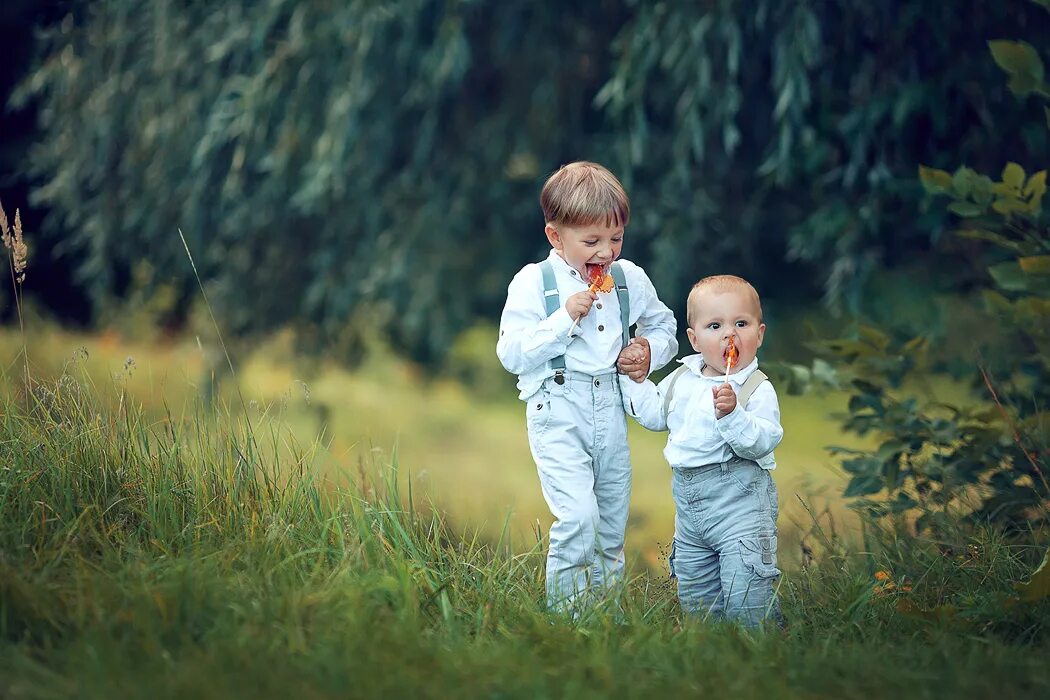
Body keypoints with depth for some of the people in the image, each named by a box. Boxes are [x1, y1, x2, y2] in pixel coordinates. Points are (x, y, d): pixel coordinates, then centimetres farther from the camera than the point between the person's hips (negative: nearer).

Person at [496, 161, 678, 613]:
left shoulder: (630, 279, 5)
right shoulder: (533, 283, -8)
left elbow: (662, 325, 21)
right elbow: (511, 354, -12)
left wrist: (651, 350, -1)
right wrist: (564, 318, -21)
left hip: (611, 411, 5)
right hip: (558, 412, -5)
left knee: (612, 525, 11)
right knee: (579, 516, -20)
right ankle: (564, 614, -9)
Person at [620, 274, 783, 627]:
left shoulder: (758, 390, -12)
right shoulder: (682, 379, 8)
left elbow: (761, 442, -24)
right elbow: (654, 413, 24)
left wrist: (731, 414, -35)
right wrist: (635, 379, 17)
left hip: (740, 502, -7)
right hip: (690, 504, 7)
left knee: (746, 597, -13)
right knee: (694, 595, 17)